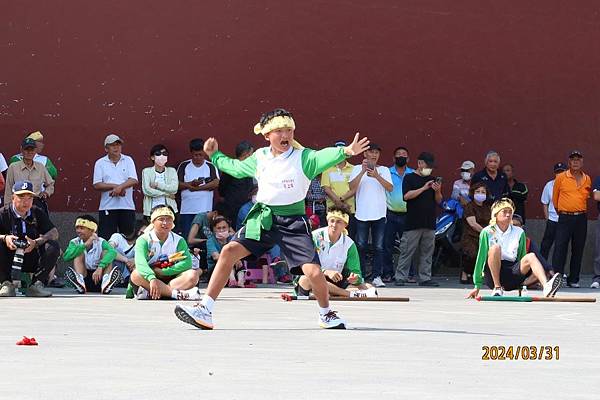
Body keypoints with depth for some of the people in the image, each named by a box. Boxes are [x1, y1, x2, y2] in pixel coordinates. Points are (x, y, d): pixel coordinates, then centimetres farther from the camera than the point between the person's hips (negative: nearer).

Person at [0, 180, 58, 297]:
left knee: (53, 246, -18)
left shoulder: (38, 213, 2)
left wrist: (36, 242, -24)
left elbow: (54, 233, -7)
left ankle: (36, 284, -14)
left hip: (32, 261, 3)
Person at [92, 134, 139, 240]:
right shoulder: (100, 163, 6)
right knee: (106, 239, -4)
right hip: (107, 207, -1)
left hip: (127, 206, 1)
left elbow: (134, 180, -4)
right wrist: (116, 186, -11)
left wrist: (120, 187, -19)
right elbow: (97, 185, -3)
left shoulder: (128, 160, 8)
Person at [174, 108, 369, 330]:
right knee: (229, 251, -13)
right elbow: (235, 167, 28)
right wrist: (214, 155, 30)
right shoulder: (259, 158, 8)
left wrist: (346, 151, -46)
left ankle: (326, 314, 18)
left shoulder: (303, 157, -7)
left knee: (314, 272, -15)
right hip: (263, 219, 4)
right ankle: (204, 311, -10)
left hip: (293, 222, -4)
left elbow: (324, 157, -27)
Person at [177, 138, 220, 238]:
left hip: (205, 210, -1)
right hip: (187, 210, 1)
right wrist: (191, 184, -16)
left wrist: (198, 188, -11)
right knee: (186, 236, -1)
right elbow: (177, 184, 2)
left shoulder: (210, 166, 6)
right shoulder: (184, 166, 8)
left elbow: (216, 183, -7)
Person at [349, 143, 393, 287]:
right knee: (361, 246, 0)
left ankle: (377, 277, 1)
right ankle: (361, 276, 5)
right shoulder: (358, 169, 7)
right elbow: (352, 187, -7)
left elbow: (390, 188, -4)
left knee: (379, 247, -1)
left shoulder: (384, 170, 11)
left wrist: (377, 176, -18)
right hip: (362, 214, -1)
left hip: (379, 214, 1)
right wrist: (363, 172, -18)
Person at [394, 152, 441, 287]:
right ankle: (400, 278, -3)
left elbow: (438, 201, 17)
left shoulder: (432, 179, 17)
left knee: (427, 253, 6)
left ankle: (425, 278, 10)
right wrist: (424, 188, -15)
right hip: (413, 223, -5)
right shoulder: (410, 178, 2)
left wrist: (438, 191, -4)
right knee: (407, 252, -6)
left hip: (429, 223, 5)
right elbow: (406, 196, -12)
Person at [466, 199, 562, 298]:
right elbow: (480, 259, 2)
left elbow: (521, 257, 16)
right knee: (495, 247, -29)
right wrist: (477, 286, 1)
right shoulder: (487, 232, 2)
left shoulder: (519, 233, 11)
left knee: (531, 257, -24)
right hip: (492, 275, -3)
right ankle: (497, 289, -26)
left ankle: (546, 287, -50)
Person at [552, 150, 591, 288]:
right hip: (565, 218, -3)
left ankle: (573, 280, 11)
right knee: (560, 248, -10)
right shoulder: (561, 178, 0)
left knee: (578, 250, 5)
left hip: (581, 218, 3)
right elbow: (555, 198, 9)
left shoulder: (587, 180, 8)